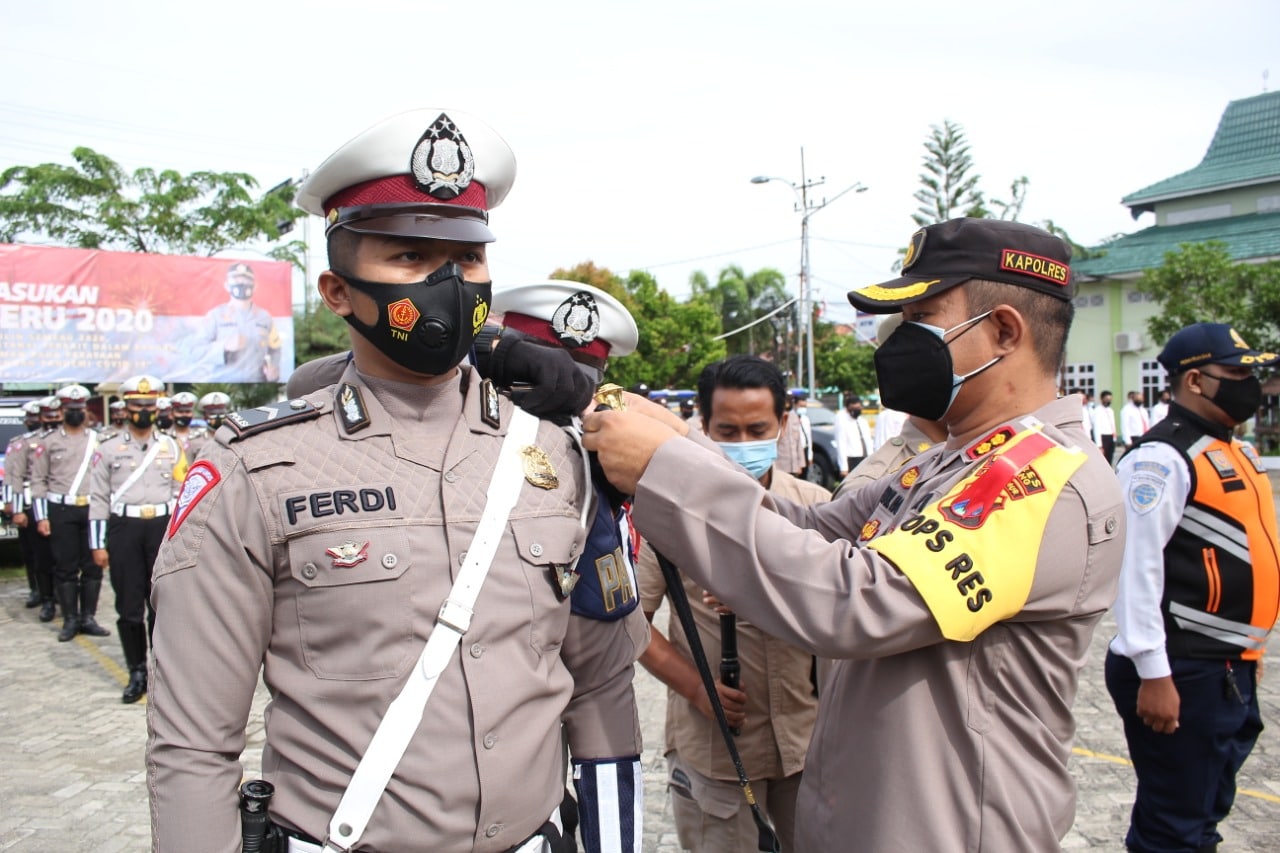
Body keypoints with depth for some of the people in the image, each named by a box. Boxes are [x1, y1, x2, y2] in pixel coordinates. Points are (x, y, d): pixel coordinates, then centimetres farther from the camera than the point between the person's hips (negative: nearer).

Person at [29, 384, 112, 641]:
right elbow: (38, 481, 4)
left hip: (93, 509, 1)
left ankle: (88, 618, 12)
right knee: (65, 568, 2)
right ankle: (70, 620, 11)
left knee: (93, 567, 3)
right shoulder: (49, 442, 5)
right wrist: (41, 517, -3)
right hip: (61, 511, -1)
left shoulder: (98, 441, 8)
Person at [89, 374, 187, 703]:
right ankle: (137, 673, 14)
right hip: (124, 529, 0)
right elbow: (98, 499, 4)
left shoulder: (171, 447, 9)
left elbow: (182, 494, 9)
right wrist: (98, 544, 0)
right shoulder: (108, 449, 6)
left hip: (163, 528, 0)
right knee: (129, 606, 3)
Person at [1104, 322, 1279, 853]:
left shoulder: (1233, 453, 13)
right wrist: (1154, 675, -24)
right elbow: (1137, 566, -24)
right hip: (1183, 675, -9)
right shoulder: (1163, 458, -18)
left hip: (1230, 670, 10)